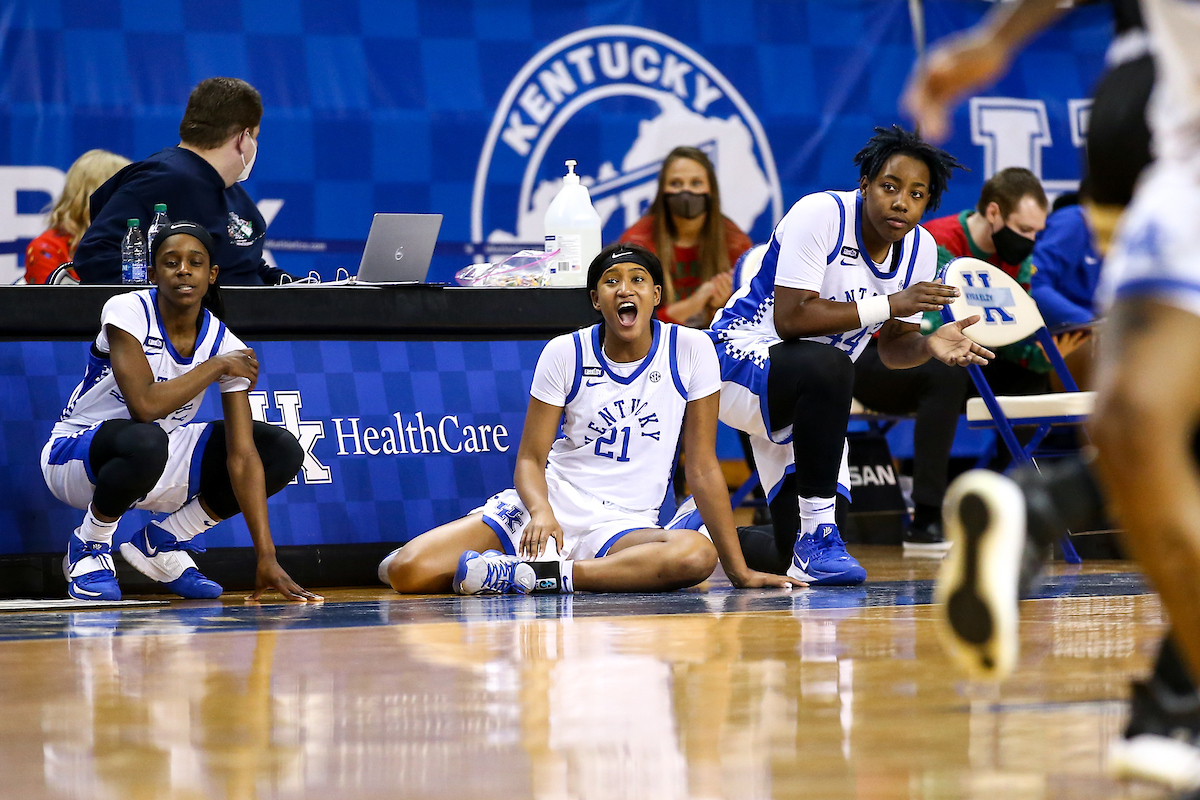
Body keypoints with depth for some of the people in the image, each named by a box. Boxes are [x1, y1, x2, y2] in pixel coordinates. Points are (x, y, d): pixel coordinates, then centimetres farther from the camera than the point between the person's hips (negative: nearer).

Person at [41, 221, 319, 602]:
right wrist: (217, 366, -22)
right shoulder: (128, 312, -21)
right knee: (145, 442, -41)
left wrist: (267, 557, -25)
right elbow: (144, 405, -34)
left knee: (283, 451, -9)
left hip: (163, 464, 6)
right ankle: (88, 548, -11)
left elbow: (242, 456, -16)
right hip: (75, 453, -5)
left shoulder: (226, 346, -10)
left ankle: (161, 544, 2)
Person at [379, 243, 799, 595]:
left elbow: (702, 468, 2)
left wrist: (739, 569, -2)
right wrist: (541, 511, -25)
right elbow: (530, 457, -1)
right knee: (407, 571, -22)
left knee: (696, 554, -39)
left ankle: (536, 575, -32)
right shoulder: (566, 353, 1)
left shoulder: (691, 350, -1)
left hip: (622, 527, 0)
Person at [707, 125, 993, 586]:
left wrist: (929, 345, -20)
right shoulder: (820, 215, -22)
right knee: (828, 367, -41)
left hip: (803, 401, 7)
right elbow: (790, 318, -30)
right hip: (741, 357, -7)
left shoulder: (921, 249, -1)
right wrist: (889, 305, -33)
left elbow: (892, 347, 4)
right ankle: (817, 532, -32)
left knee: (797, 556, 5)